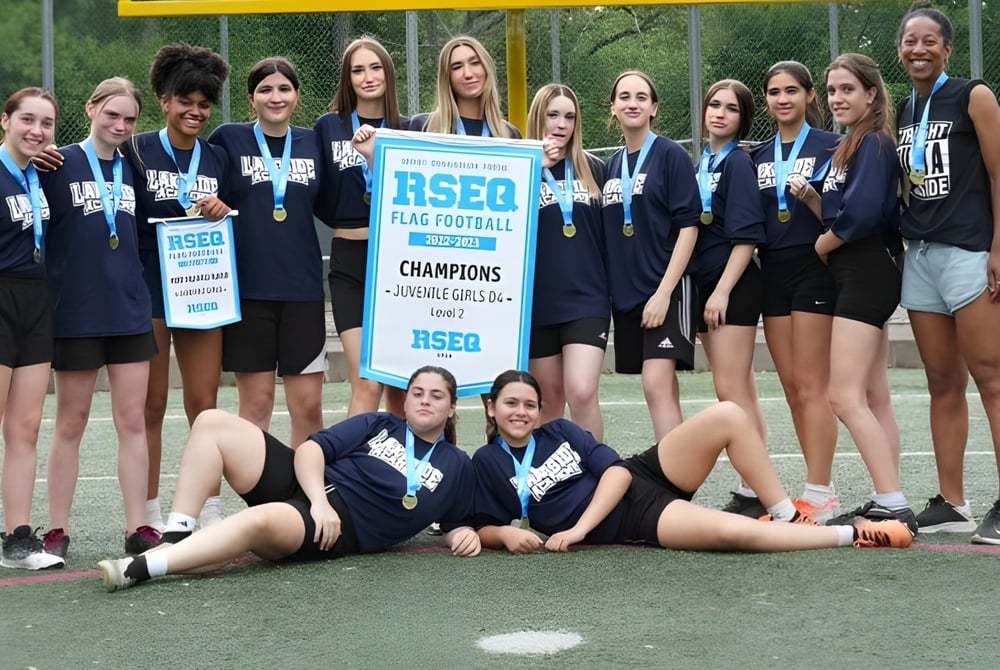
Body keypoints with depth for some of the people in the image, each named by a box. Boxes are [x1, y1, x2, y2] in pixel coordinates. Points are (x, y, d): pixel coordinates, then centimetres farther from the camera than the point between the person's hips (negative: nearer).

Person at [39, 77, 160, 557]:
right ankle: (57, 531, 14)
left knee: (132, 421, 3)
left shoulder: (133, 171, 10)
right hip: (76, 313, -3)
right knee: (71, 424, 5)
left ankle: (137, 527, 8)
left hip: (130, 312, 4)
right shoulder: (61, 164, -4)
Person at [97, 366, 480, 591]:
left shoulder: (456, 466, 14)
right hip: (301, 482, 4)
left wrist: (465, 534, -5)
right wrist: (319, 500, -14)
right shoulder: (379, 426, 16)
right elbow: (311, 449, 5)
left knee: (261, 521, -40)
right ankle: (175, 539, -20)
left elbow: (458, 524, 21)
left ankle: (140, 568, -44)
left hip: (340, 527, -4)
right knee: (212, 423, -16)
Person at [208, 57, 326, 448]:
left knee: (308, 405, 2)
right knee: (256, 402, 2)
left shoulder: (313, 143, 9)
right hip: (248, 287, -2)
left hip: (302, 286, 2)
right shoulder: (228, 140, 1)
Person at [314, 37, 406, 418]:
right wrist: (351, 224, -3)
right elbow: (320, 200, 8)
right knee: (367, 384, -10)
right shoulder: (329, 128, 5)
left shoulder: (409, 130, 8)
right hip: (351, 262, -2)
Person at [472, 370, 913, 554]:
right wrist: (508, 534, -20)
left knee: (727, 416, -19)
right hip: (631, 521, -5)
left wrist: (579, 528, -11)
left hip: (643, 476, 5)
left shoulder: (559, 431, 10)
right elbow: (484, 529, 5)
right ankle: (853, 535, -16)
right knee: (734, 531, -31)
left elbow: (616, 471, 2)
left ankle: (787, 517, -6)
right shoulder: (486, 463, 3)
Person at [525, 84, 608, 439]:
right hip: (538, 301, 0)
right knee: (551, 397, 10)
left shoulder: (594, 169, 7)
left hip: (587, 299, 0)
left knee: (582, 393, -14)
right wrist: (536, 168, -19)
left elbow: (609, 231, 15)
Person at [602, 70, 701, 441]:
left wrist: (664, 291, -16)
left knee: (657, 384, -17)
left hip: (666, 289, -6)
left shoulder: (671, 155, -4)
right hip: (625, 292, 6)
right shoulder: (612, 165, 12)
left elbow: (688, 226, -10)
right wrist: (608, 289, 7)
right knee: (663, 389, 9)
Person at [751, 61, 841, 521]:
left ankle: (819, 494, -8)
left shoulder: (830, 146, -2)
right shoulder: (759, 157, 14)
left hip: (814, 270, -6)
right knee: (792, 388, 6)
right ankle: (819, 490, 12)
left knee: (811, 386, -10)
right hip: (773, 272, 6)